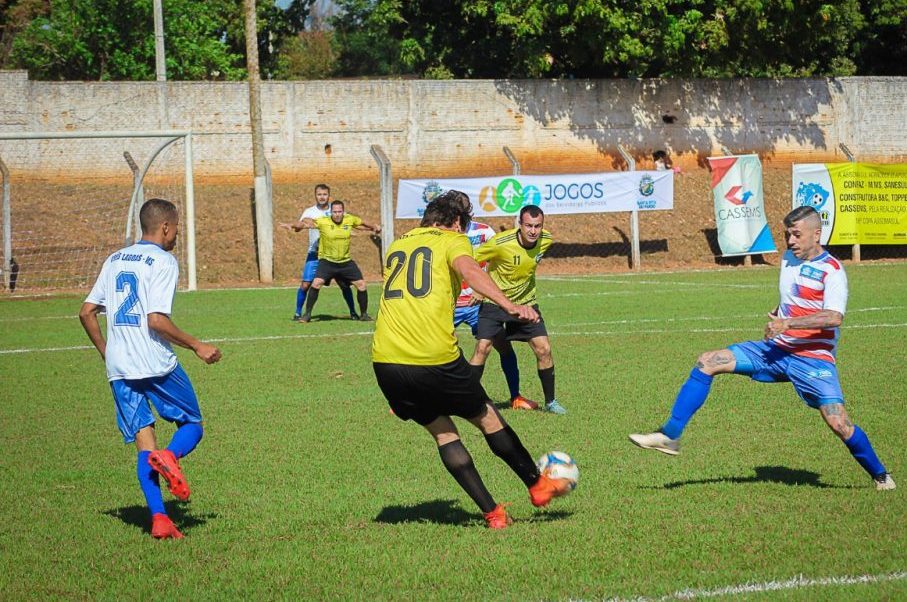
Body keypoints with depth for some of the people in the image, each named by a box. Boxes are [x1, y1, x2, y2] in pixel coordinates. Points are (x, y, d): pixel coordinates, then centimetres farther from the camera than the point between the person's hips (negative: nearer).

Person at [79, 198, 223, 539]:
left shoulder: (115, 260, 15)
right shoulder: (163, 262, -6)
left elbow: (86, 313, 14)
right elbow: (156, 320, -17)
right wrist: (197, 346, -8)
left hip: (118, 368, 6)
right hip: (157, 364, -6)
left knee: (144, 445, 5)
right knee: (192, 425, 11)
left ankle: (158, 518, -7)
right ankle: (170, 457, -22)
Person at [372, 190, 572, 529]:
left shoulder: (397, 245, 22)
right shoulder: (451, 240, 4)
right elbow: (467, 270, -18)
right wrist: (508, 305, -31)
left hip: (385, 361, 5)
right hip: (435, 358, -5)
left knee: (441, 431, 16)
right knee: (487, 419, 16)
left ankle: (492, 513, 12)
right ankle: (538, 486, 30)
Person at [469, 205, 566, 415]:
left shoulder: (546, 240, -12)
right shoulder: (501, 243, -28)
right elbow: (471, 260, -13)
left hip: (525, 301, 4)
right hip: (494, 301, -4)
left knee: (543, 349, -4)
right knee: (482, 347, -15)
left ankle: (550, 401, 12)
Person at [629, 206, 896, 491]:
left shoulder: (831, 270, -12)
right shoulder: (789, 258, 12)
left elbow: (834, 317, -28)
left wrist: (788, 323, -32)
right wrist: (779, 313, 13)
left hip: (813, 358, -7)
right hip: (777, 350, 7)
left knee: (838, 423, -16)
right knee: (708, 362, -5)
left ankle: (880, 475, 9)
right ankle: (670, 436, -4)